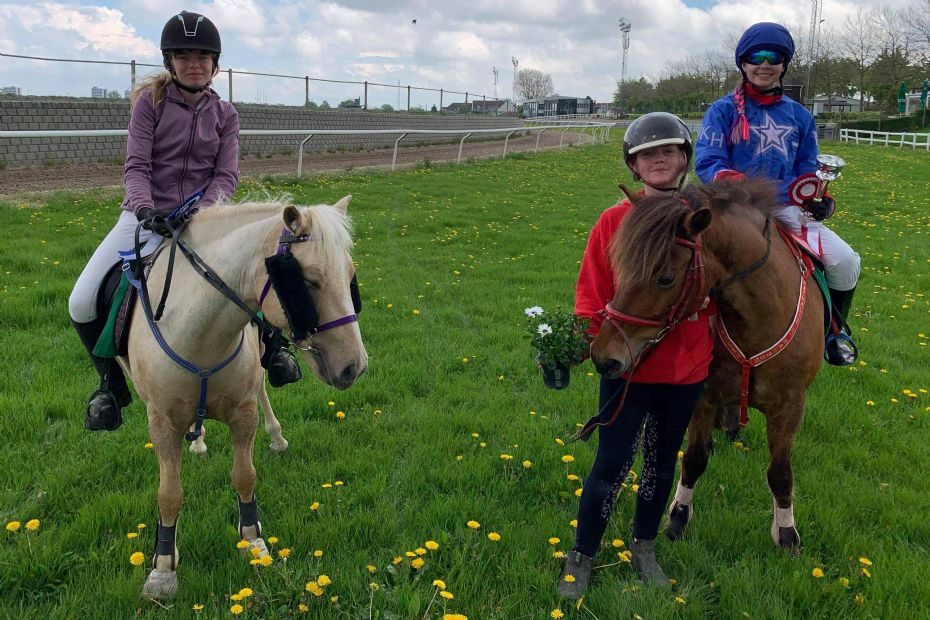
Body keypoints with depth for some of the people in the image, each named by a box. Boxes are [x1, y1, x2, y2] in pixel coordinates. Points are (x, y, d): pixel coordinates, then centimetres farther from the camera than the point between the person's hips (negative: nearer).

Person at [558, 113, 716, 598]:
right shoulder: (614, 221, -6)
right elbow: (592, 291, -3)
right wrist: (589, 335, -18)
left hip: (687, 367, 3)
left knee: (662, 461, 17)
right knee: (613, 464, 2)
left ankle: (644, 545, 38)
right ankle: (581, 557, 20)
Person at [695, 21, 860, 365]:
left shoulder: (799, 116, 15)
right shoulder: (723, 111, 2)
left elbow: (807, 170, 16)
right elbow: (707, 164, -10)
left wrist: (816, 197, -6)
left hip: (785, 209, 4)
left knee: (845, 260, -10)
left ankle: (832, 330, 17)